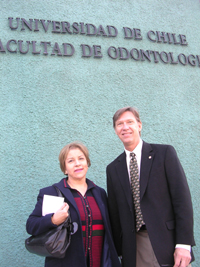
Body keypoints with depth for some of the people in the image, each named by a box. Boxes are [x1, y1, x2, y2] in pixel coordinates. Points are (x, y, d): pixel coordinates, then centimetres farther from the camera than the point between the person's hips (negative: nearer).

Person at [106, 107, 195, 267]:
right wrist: (119, 250, 7)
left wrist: (184, 244, -12)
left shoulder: (165, 153, -3)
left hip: (167, 243, -2)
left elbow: (182, 199, -8)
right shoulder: (113, 169, 7)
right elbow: (114, 212, 9)